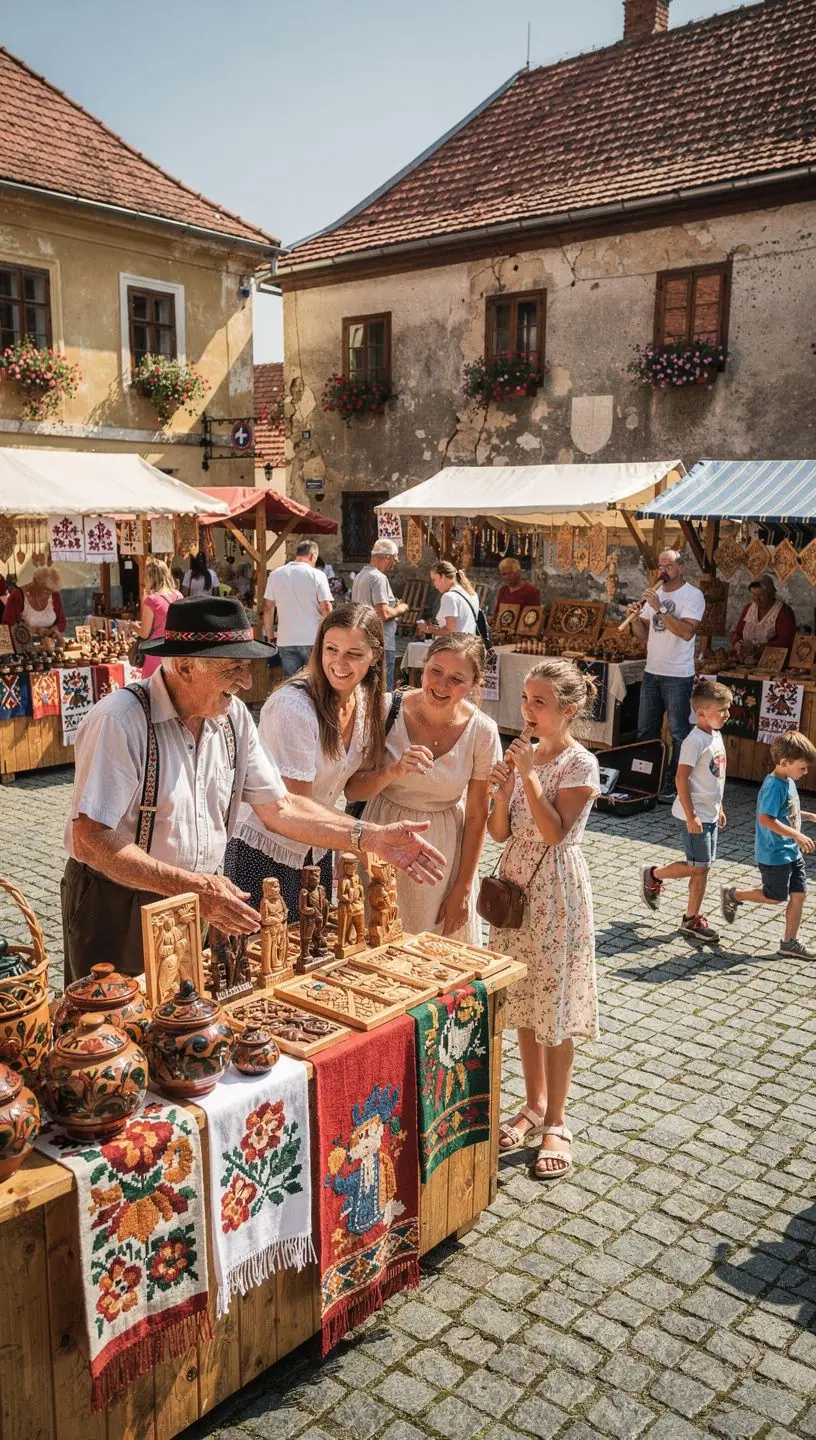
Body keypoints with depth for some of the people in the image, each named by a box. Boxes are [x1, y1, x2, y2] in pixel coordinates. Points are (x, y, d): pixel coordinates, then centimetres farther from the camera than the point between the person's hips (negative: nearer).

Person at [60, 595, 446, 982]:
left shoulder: (233, 717, -1)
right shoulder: (121, 721, -23)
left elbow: (279, 808, 3)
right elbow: (91, 840, -26)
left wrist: (373, 837, -6)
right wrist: (192, 886, -29)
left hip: (199, 903, 6)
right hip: (117, 913, -6)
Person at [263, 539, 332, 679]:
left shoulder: (275, 575, 5)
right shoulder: (317, 575, -5)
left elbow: (268, 608, 7)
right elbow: (326, 608, -8)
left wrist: (270, 637, 13)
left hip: (285, 641, 3)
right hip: (312, 640, -3)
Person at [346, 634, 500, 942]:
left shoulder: (482, 732, -13)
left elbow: (477, 816, -4)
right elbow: (352, 791, -10)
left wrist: (462, 890, -2)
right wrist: (393, 771, -30)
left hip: (443, 847, 0)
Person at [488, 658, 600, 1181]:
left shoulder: (580, 765, -13)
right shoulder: (524, 755, 5)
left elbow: (555, 833, -22)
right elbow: (500, 832, 3)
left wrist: (529, 775, -23)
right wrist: (503, 789, -14)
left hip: (556, 892, -6)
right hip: (517, 884, 6)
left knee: (554, 1008, 3)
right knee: (523, 1004, 14)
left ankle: (556, 1123, 17)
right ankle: (535, 1104, 30)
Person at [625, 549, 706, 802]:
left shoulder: (693, 595, -8)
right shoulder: (655, 594, 11)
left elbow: (687, 632, -23)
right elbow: (643, 634, 11)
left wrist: (659, 609, -25)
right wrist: (635, 618, -9)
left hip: (678, 676, -7)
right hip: (652, 672, 7)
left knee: (678, 734, -1)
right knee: (645, 731, 13)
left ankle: (673, 786, 6)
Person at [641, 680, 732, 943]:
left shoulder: (716, 736, 9)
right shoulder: (695, 741, -19)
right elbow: (681, 778, -22)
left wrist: (719, 808, 21)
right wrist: (691, 815, -23)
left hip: (710, 813, 9)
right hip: (696, 814, -9)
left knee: (703, 867, 11)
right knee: (698, 866, -5)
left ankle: (692, 919, 19)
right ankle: (653, 875, 17)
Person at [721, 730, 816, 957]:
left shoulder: (788, 782, 8)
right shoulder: (774, 786, -22)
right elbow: (765, 819, -31)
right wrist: (797, 835, -32)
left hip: (792, 852, 9)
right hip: (774, 855, -9)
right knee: (776, 897, 3)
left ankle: (790, 941, 19)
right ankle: (733, 895, 22)